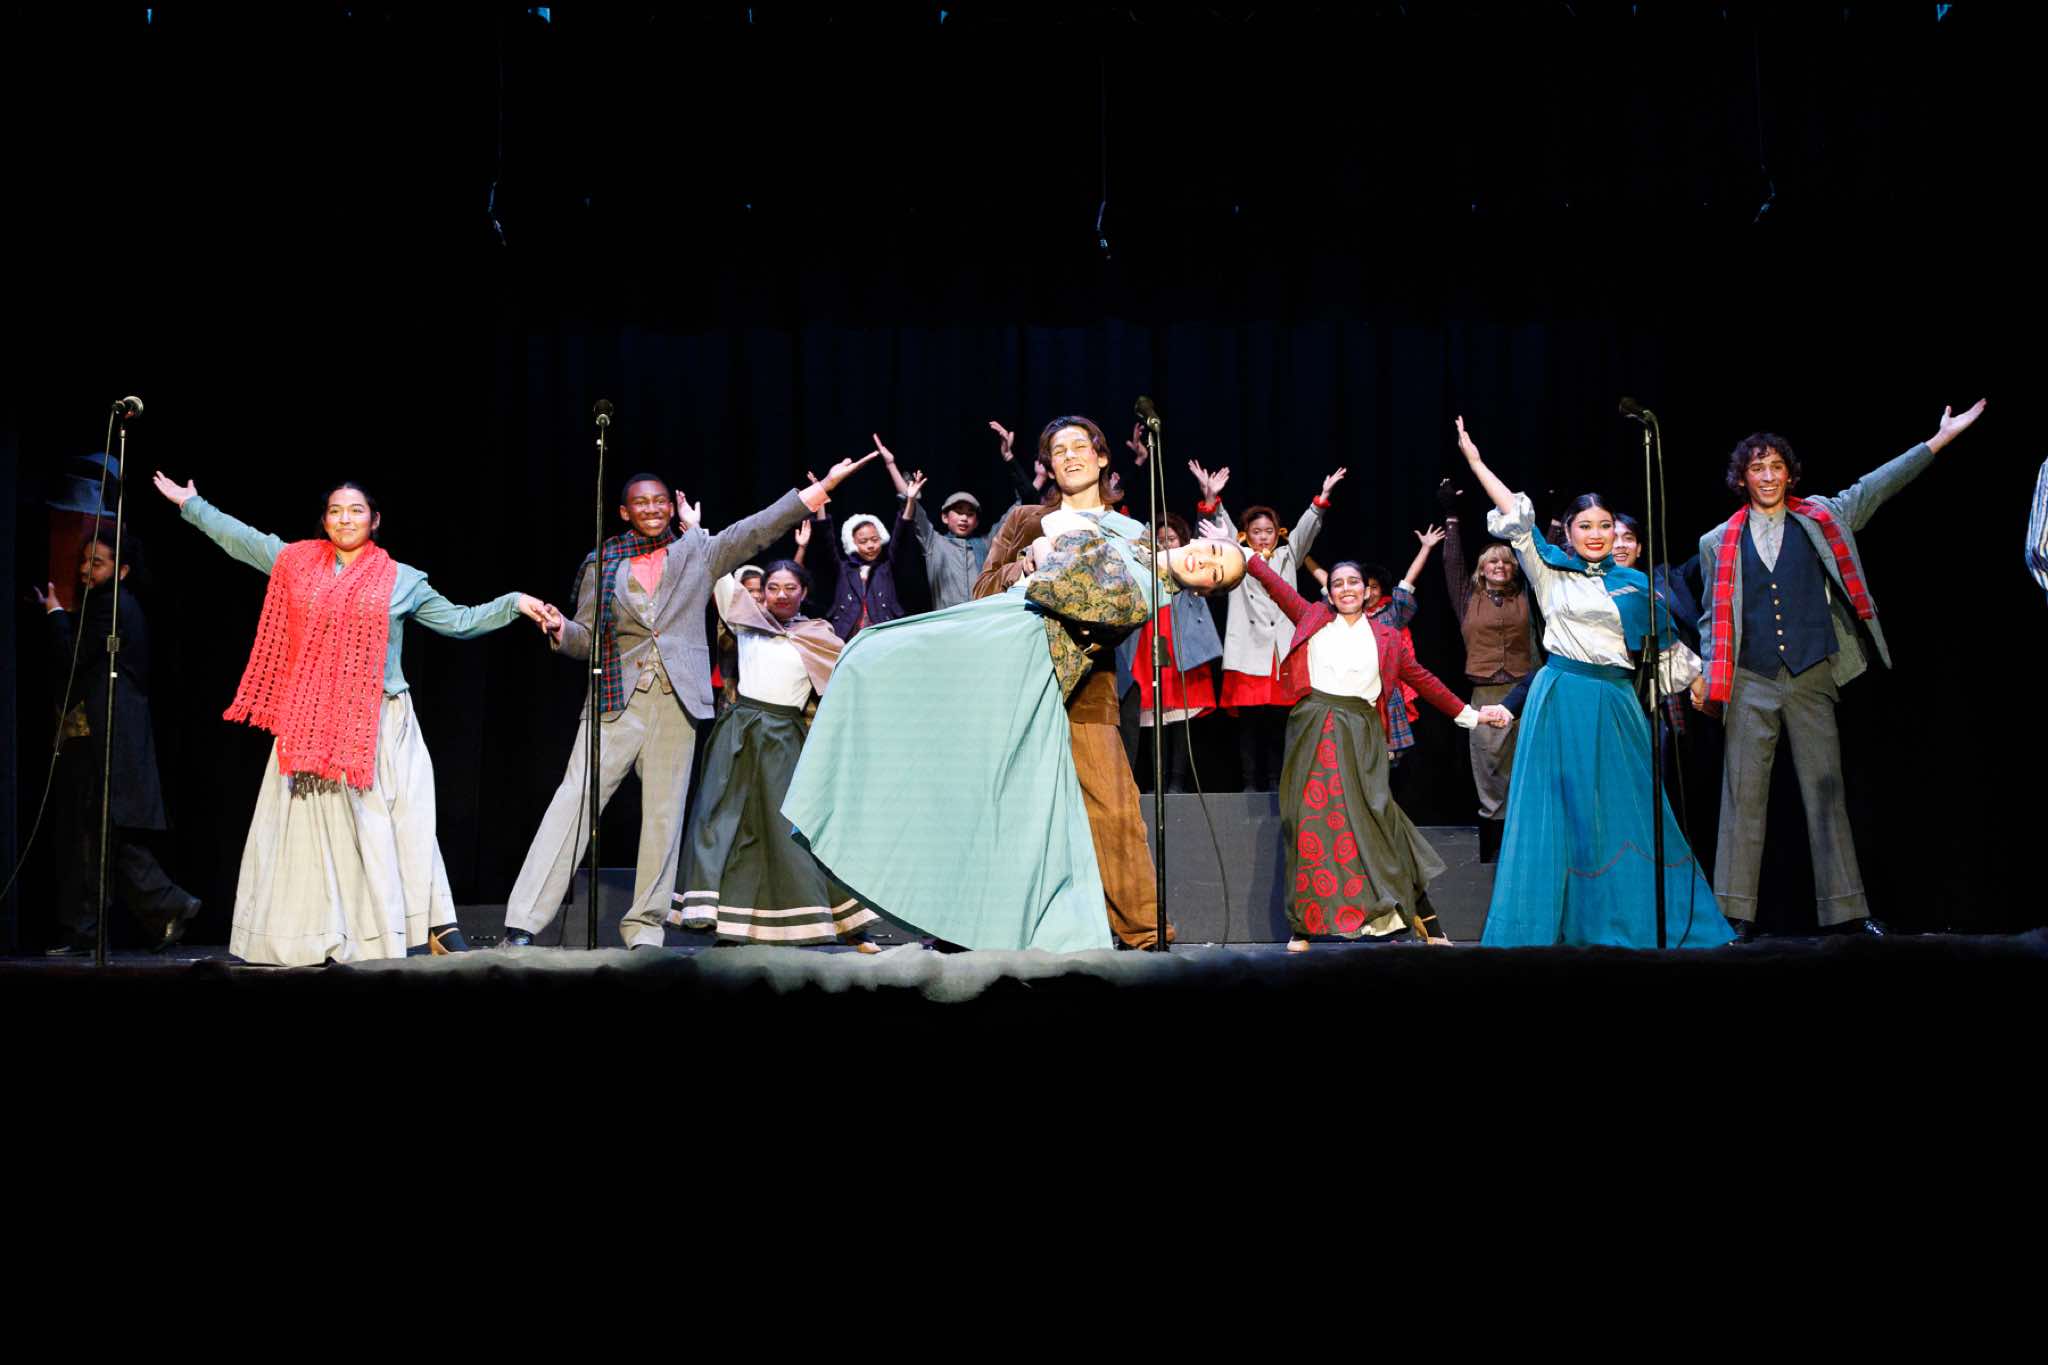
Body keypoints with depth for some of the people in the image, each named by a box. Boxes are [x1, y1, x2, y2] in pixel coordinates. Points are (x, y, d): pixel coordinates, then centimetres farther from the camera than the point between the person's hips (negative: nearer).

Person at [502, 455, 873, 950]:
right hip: (617, 700, -1)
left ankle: (644, 928, 9)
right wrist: (561, 631, -13)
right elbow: (588, 639, 10)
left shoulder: (698, 552, 11)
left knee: (664, 815, 2)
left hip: (676, 702, 1)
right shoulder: (601, 565, 11)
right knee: (574, 803, -8)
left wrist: (824, 486, -1)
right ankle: (523, 925, -10)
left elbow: (759, 527, 5)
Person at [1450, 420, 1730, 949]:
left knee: (1627, 809, 4)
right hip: (1562, 701, -2)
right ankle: (1547, 922, 3)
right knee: (1563, 811, -1)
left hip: (1616, 703, 2)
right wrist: (1476, 463, -6)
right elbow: (1517, 519, -2)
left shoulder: (1635, 584, 10)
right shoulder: (1550, 571, 4)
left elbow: (1667, 647, 18)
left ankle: (1642, 921, 10)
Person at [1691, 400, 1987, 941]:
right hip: (1750, 682, 0)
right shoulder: (1719, 543, 12)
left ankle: (1845, 910, 2)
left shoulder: (1822, 519, 12)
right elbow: (1712, 615, 15)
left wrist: (1937, 441, 2)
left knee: (1826, 790, 0)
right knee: (1744, 794, -3)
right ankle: (1738, 913, -2)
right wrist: (1707, 671, 2)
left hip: (1813, 678, 0)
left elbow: (1876, 487, 7)